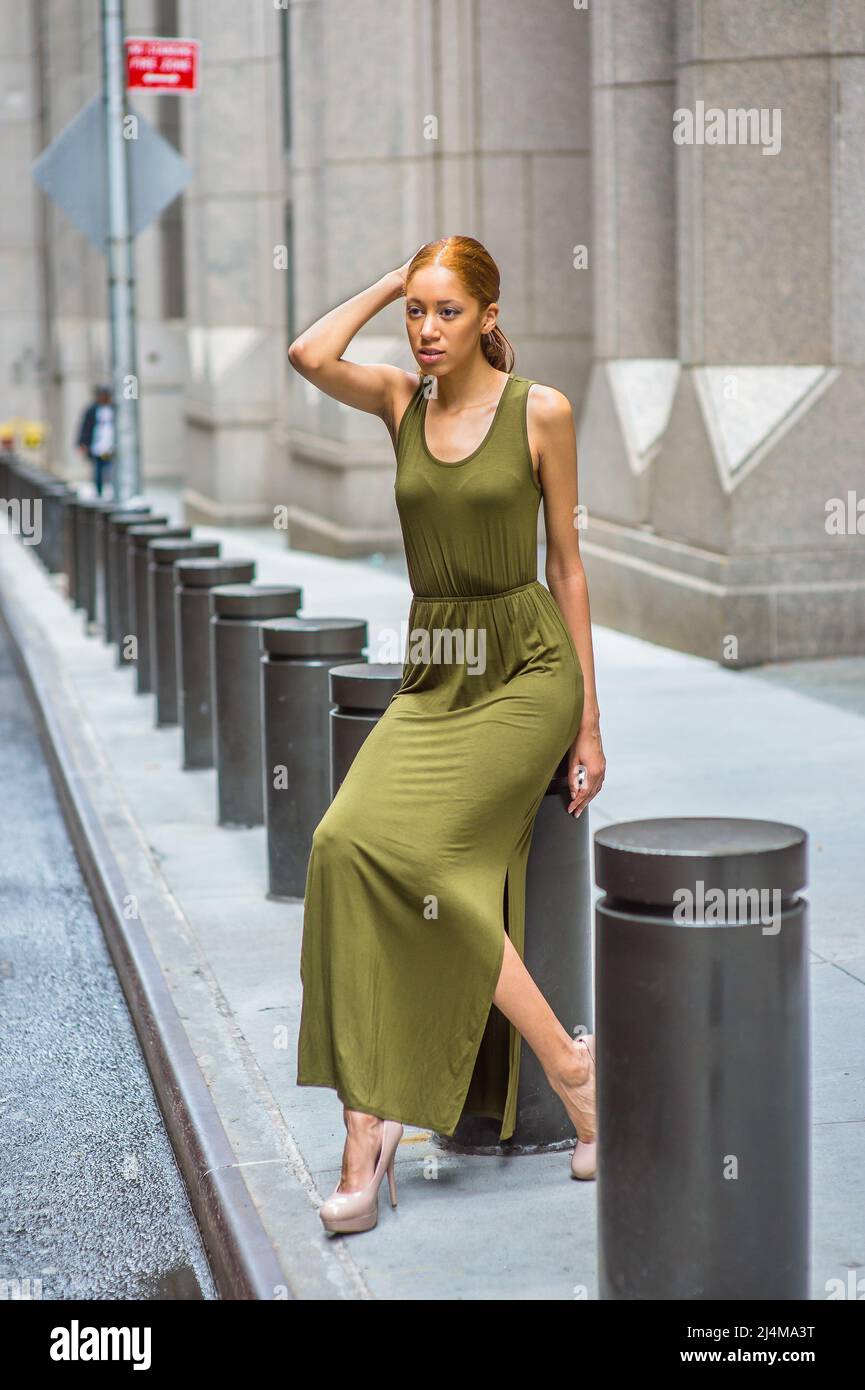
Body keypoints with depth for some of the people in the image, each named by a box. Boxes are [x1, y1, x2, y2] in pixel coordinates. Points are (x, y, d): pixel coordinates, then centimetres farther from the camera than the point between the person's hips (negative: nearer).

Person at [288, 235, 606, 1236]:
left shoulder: (540, 411, -2)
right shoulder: (401, 400, 9)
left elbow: (567, 564, 1)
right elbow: (308, 355, -11)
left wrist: (588, 720, -1)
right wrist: (391, 281, 2)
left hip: (526, 670, -4)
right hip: (431, 675, 4)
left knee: (402, 845, -23)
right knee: (349, 845, -19)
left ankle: (565, 1058, -9)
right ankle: (371, 1127, -17)